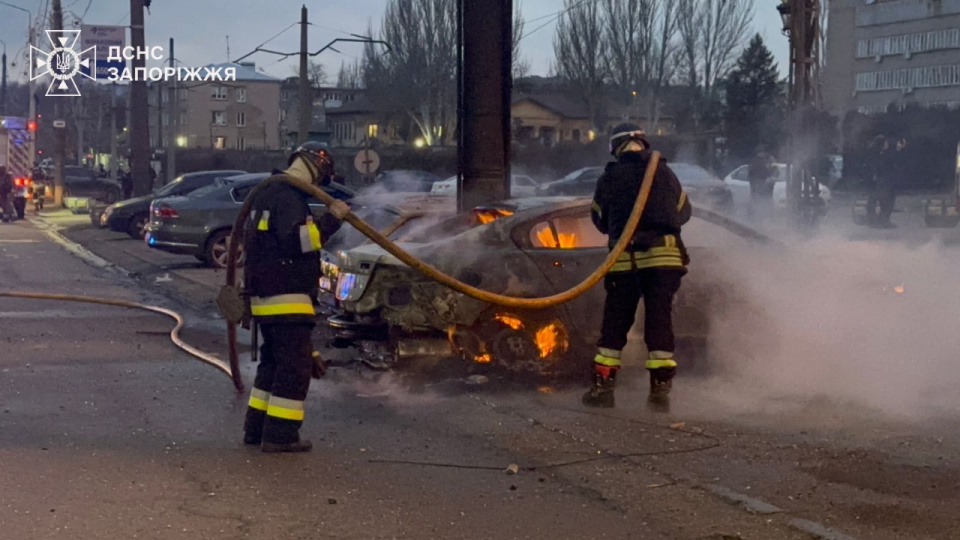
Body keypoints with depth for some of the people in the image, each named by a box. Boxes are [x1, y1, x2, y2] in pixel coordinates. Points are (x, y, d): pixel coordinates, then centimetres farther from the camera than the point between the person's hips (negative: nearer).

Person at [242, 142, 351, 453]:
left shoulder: (270, 194, 20)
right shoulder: (289, 198, -14)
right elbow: (296, 240, -27)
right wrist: (331, 220, -24)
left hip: (265, 295, 11)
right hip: (284, 297, -11)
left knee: (274, 361, 18)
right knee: (295, 364, -7)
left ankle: (257, 428, 21)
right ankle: (280, 435, -7)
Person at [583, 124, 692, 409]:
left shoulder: (609, 179, 4)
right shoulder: (664, 172, 8)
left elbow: (600, 220, 16)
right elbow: (684, 212, 20)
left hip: (625, 259, -1)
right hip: (665, 256, 1)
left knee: (615, 321, 7)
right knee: (660, 320, 4)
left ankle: (603, 385, 6)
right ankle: (661, 384, 1)